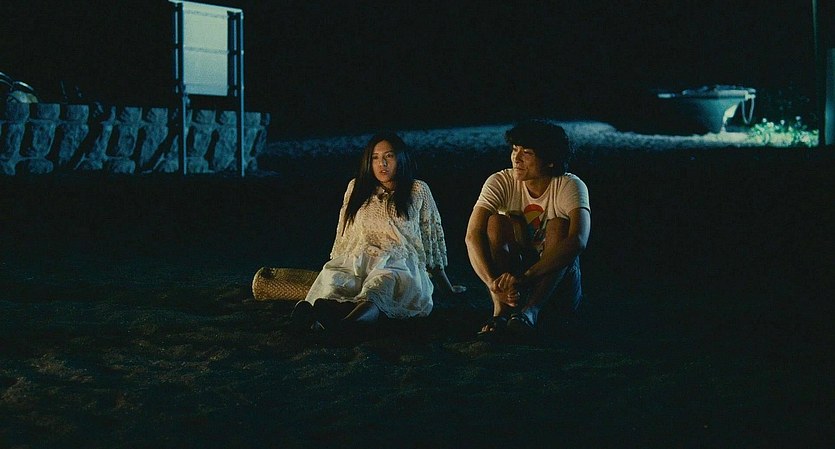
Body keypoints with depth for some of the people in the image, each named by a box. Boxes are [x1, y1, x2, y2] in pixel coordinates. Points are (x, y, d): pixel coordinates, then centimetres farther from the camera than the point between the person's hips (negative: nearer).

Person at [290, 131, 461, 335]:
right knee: (332, 276, -36)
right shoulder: (356, 187, 25)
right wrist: (336, 265, 22)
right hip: (356, 260, 2)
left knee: (387, 278, -41)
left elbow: (433, 237, 20)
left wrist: (446, 287, 23)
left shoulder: (418, 191, 18)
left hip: (400, 261, -2)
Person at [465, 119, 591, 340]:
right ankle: (501, 310, -34)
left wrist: (524, 277, -45)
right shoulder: (501, 182, -11)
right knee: (496, 222, -22)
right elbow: (473, 235, -24)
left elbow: (578, 240, -35)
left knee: (559, 225, -27)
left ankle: (531, 311, -42)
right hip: (512, 276, 2)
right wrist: (495, 283, -42)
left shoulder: (570, 186, -17)